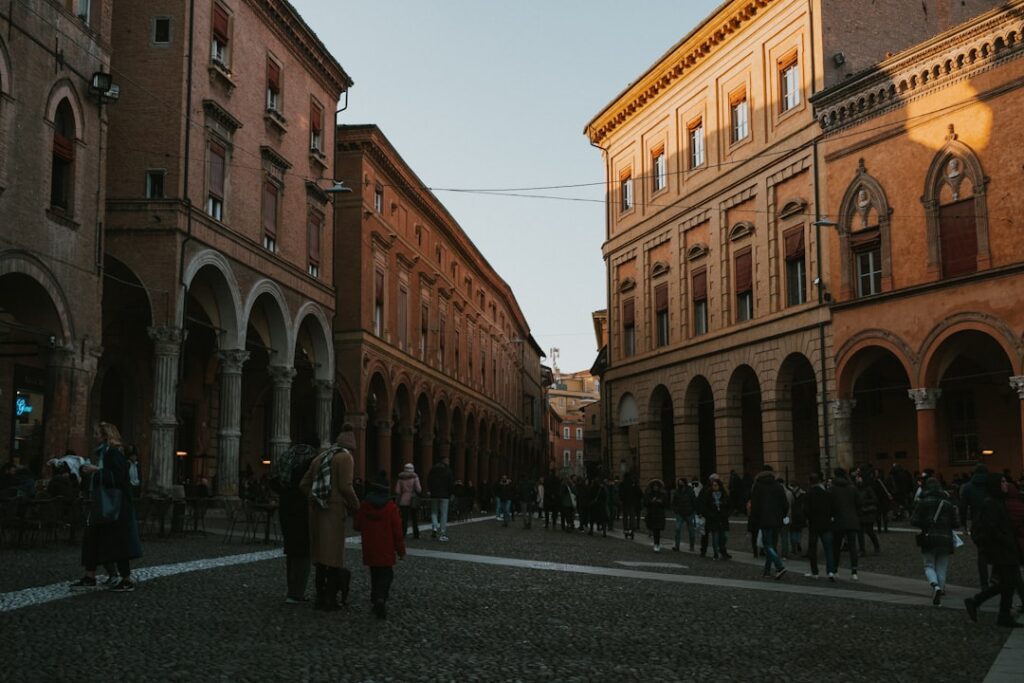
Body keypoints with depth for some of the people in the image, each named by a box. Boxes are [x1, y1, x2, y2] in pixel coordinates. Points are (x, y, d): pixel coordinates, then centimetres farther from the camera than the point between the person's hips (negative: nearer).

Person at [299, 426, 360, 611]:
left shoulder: (320, 457, 16)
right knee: (333, 555, -2)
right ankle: (330, 600, -2)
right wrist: (356, 507, 0)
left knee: (321, 554, 13)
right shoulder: (345, 457, -7)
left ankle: (321, 598, 14)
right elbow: (345, 487, -14)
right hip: (334, 511, -7)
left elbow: (304, 484, 14)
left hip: (317, 510, 7)